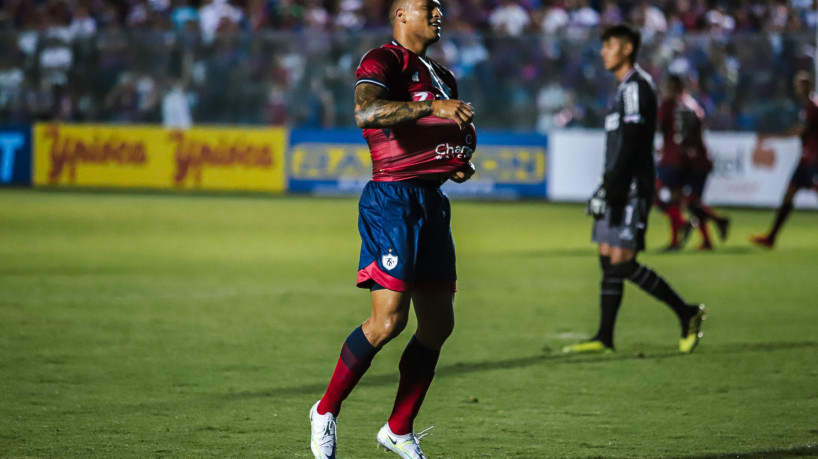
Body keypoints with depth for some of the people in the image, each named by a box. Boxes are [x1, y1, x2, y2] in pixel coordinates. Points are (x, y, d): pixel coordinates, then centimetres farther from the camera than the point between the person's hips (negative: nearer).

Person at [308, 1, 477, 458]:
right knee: (389, 320, -16)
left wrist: (460, 162, 12)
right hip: (393, 200, -9)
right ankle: (326, 411, 1)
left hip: (432, 199, 9)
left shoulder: (442, 76, 21)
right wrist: (432, 107, -34)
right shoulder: (383, 61, -7)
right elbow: (366, 112, -27)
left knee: (439, 323, 7)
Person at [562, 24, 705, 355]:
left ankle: (686, 313, -4)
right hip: (620, 188, 10)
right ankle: (604, 338, 6)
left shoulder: (635, 87, -12)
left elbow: (629, 145, -19)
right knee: (608, 260, 6)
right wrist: (607, 189, 23)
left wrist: (609, 191, -21)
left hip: (632, 187, -10)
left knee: (622, 262, -13)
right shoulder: (624, 89, 19)